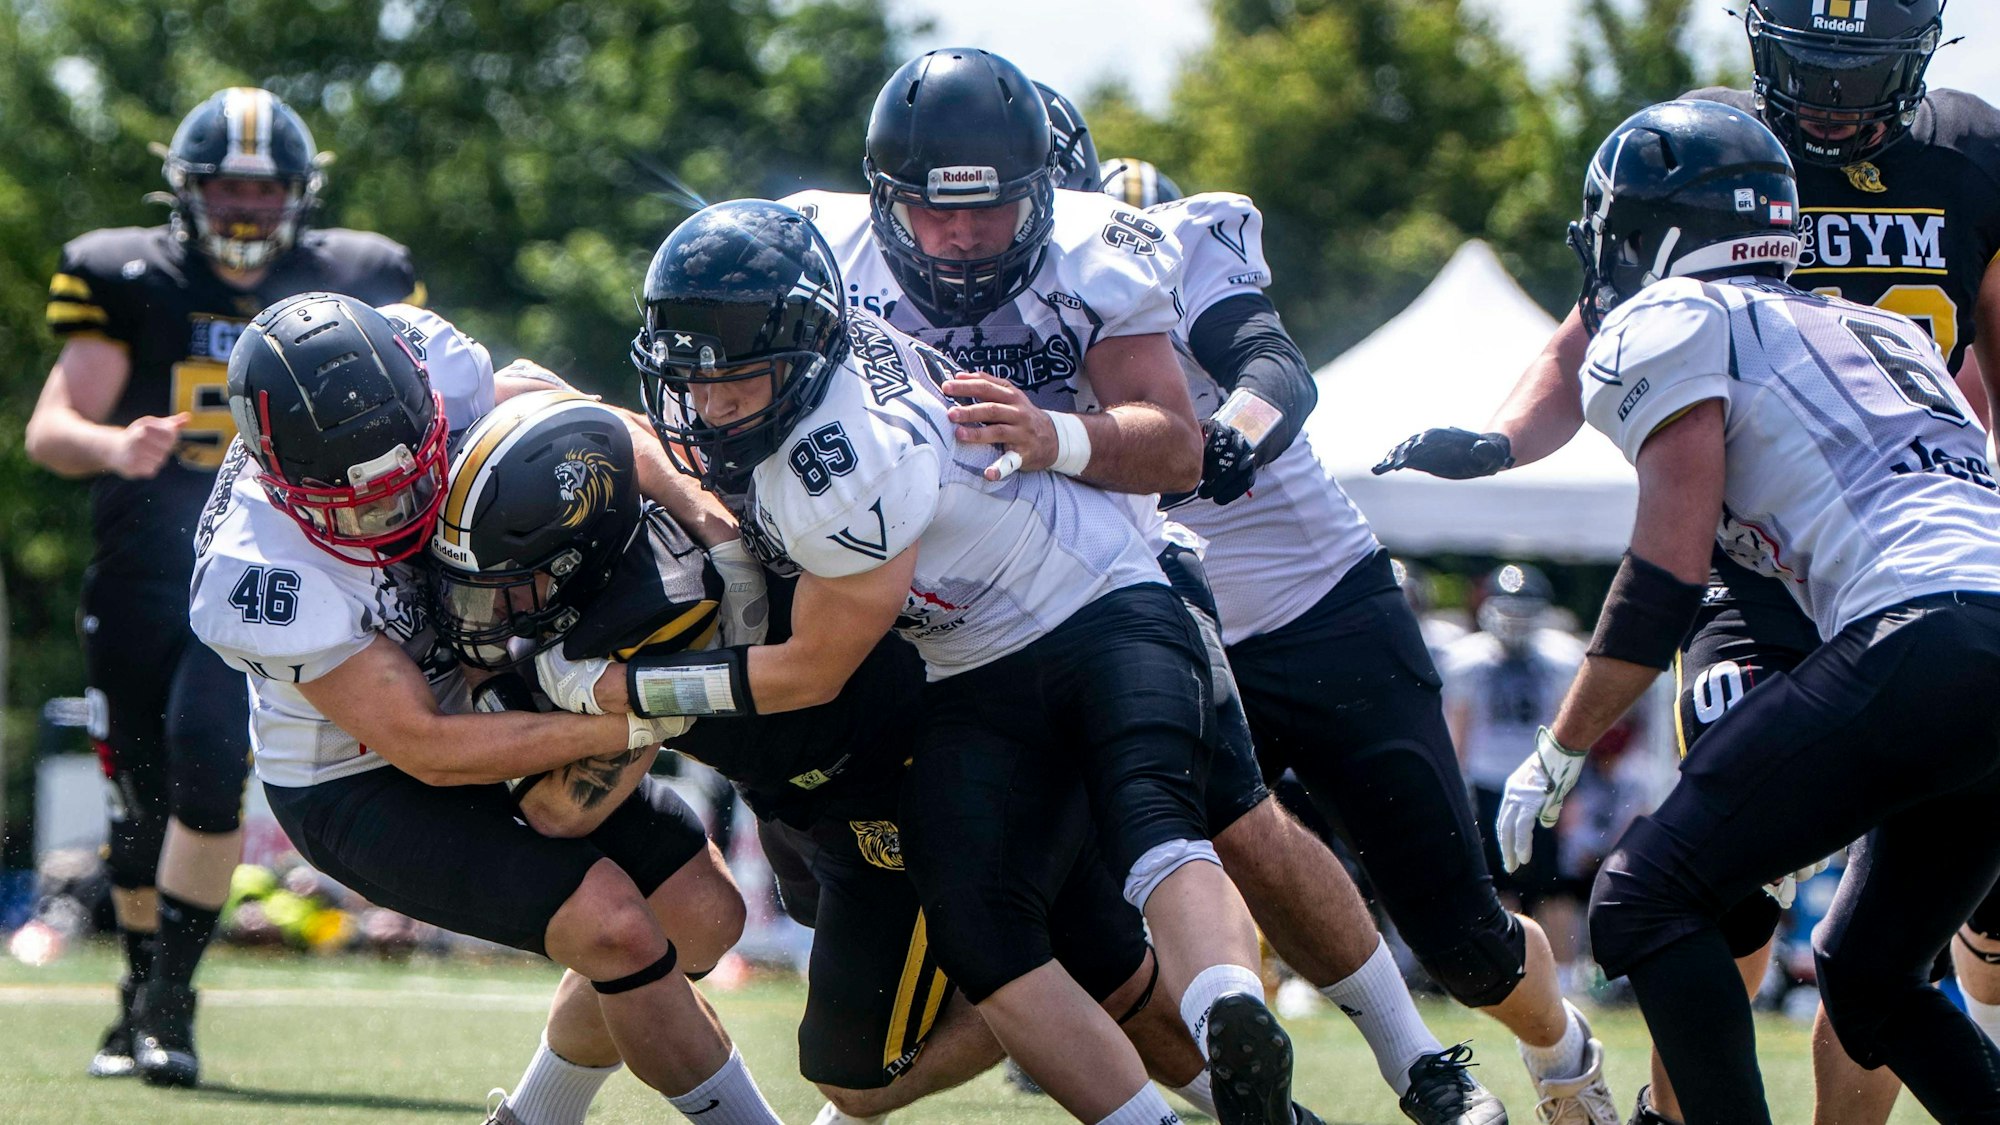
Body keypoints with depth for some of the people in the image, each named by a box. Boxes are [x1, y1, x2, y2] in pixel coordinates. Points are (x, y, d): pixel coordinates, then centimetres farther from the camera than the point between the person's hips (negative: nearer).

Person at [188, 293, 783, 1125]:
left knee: (702, 913, 5)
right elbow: (427, 750, -28)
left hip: (486, 691, 7)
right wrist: (632, 726, -30)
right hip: (360, 789, -7)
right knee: (613, 925, -22)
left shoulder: (433, 375, -22)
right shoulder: (262, 578, -34)